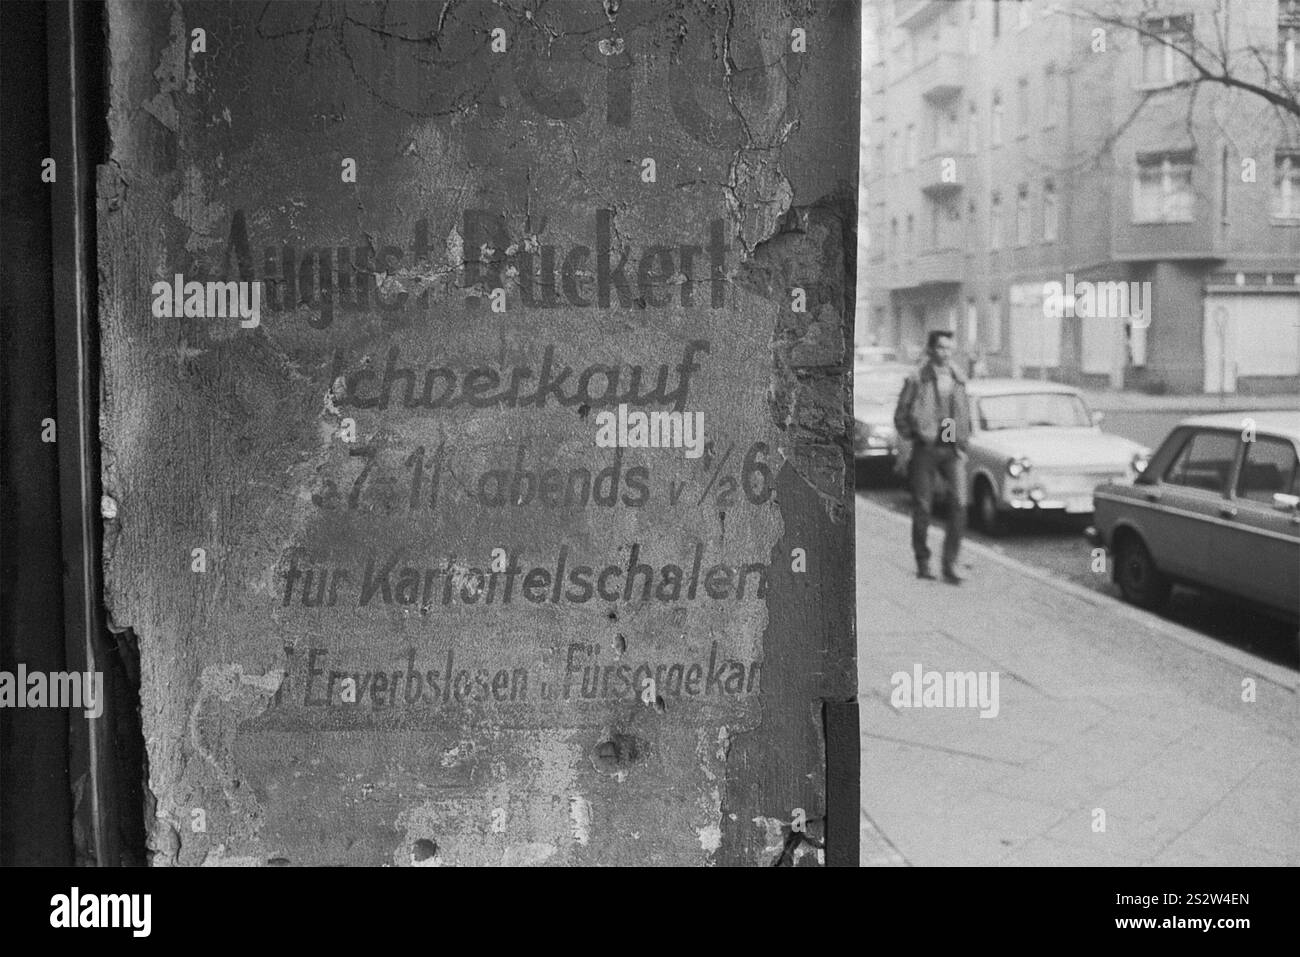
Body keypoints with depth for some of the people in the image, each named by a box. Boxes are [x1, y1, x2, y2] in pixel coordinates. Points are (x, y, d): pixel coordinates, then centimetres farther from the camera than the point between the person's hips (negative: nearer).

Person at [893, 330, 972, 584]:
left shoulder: (958, 380, 9)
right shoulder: (917, 380, -3)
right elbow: (900, 416, 4)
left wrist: (963, 444, 13)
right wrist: (913, 439, -1)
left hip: (953, 449, 2)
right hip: (925, 449, -2)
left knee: (959, 503, -13)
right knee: (922, 508, 4)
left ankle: (950, 564, -7)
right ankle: (922, 562, 20)